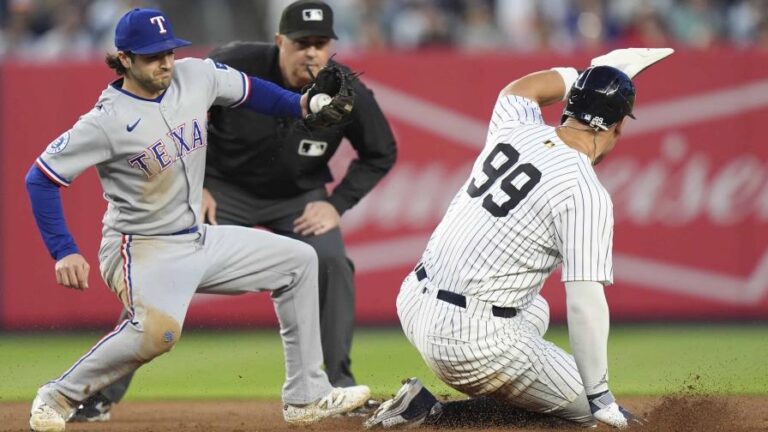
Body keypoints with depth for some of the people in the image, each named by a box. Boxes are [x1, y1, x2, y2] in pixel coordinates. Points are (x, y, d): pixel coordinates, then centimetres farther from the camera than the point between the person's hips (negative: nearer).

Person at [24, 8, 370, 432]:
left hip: (200, 239, 8)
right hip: (142, 249, -8)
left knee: (298, 260, 12)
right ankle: (59, 395, -15)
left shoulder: (195, 76, -2)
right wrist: (64, 253, -24)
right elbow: (40, 177, -17)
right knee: (158, 329, -36)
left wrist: (302, 104, -1)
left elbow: (248, 90, 16)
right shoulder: (107, 121, -20)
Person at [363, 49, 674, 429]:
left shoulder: (513, 128, 5)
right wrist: (601, 401, -13)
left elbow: (518, 91, 32)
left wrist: (593, 74, 34)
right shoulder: (587, 196, -16)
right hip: (474, 338, -8)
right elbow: (586, 303, -19)